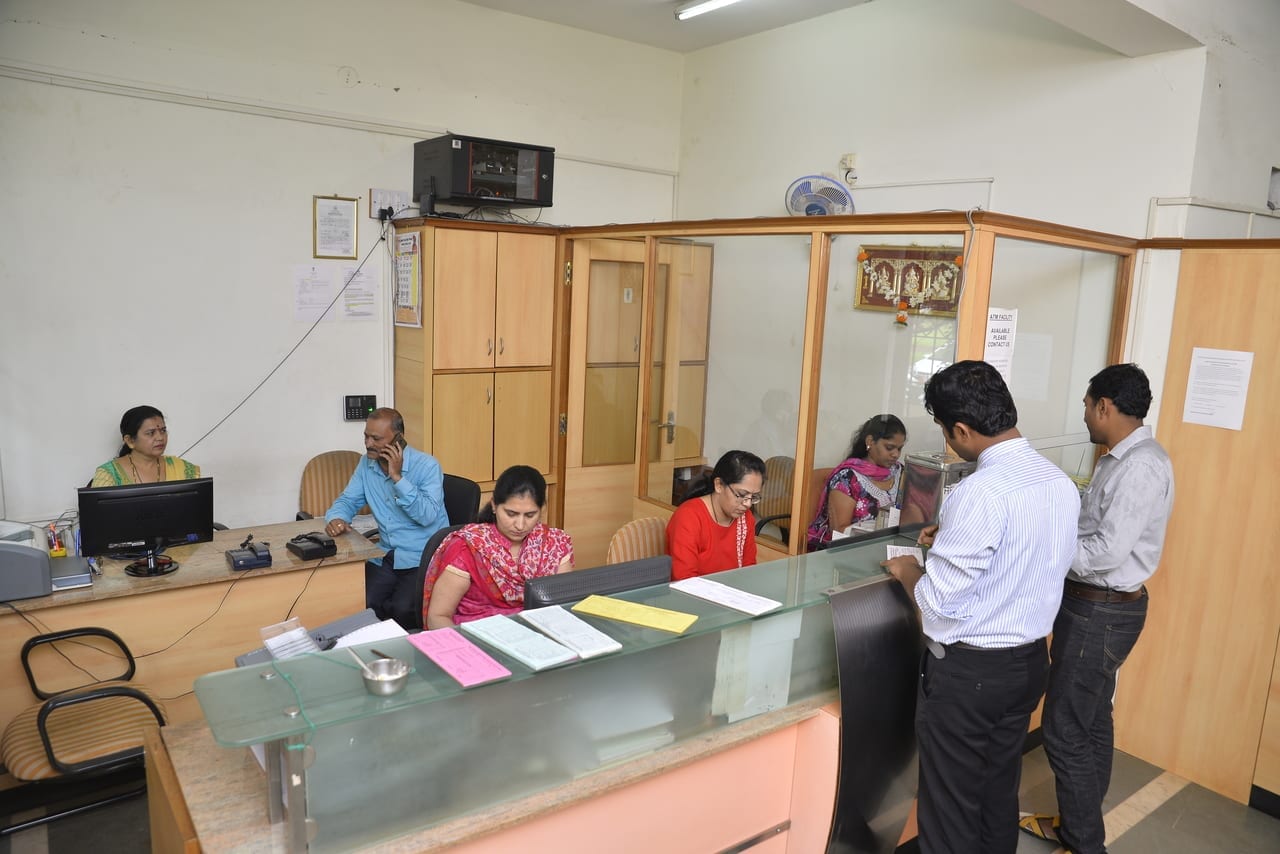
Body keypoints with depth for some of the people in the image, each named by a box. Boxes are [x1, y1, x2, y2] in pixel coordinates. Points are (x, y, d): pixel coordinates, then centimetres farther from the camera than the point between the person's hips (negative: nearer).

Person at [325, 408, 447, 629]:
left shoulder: (426, 465, -12)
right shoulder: (367, 464, 7)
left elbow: (427, 516, -23)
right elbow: (347, 500, 14)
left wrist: (398, 477, -23)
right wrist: (336, 518, -9)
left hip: (423, 559, -5)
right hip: (386, 556, 5)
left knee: (402, 610, -26)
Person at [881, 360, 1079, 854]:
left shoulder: (980, 492, -25)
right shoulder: (1061, 482, 1)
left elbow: (940, 606, -23)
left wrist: (907, 572, -4)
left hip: (968, 671, -8)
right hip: (1030, 662, 8)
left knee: (951, 811, 9)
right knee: (1000, 795, 23)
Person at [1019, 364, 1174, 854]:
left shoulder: (1141, 467, -22)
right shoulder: (1120, 459, 9)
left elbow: (1106, 551, -26)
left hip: (1102, 612, -10)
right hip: (1093, 604, 10)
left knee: (1066, 732, 0)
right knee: (1092, 723, 20)